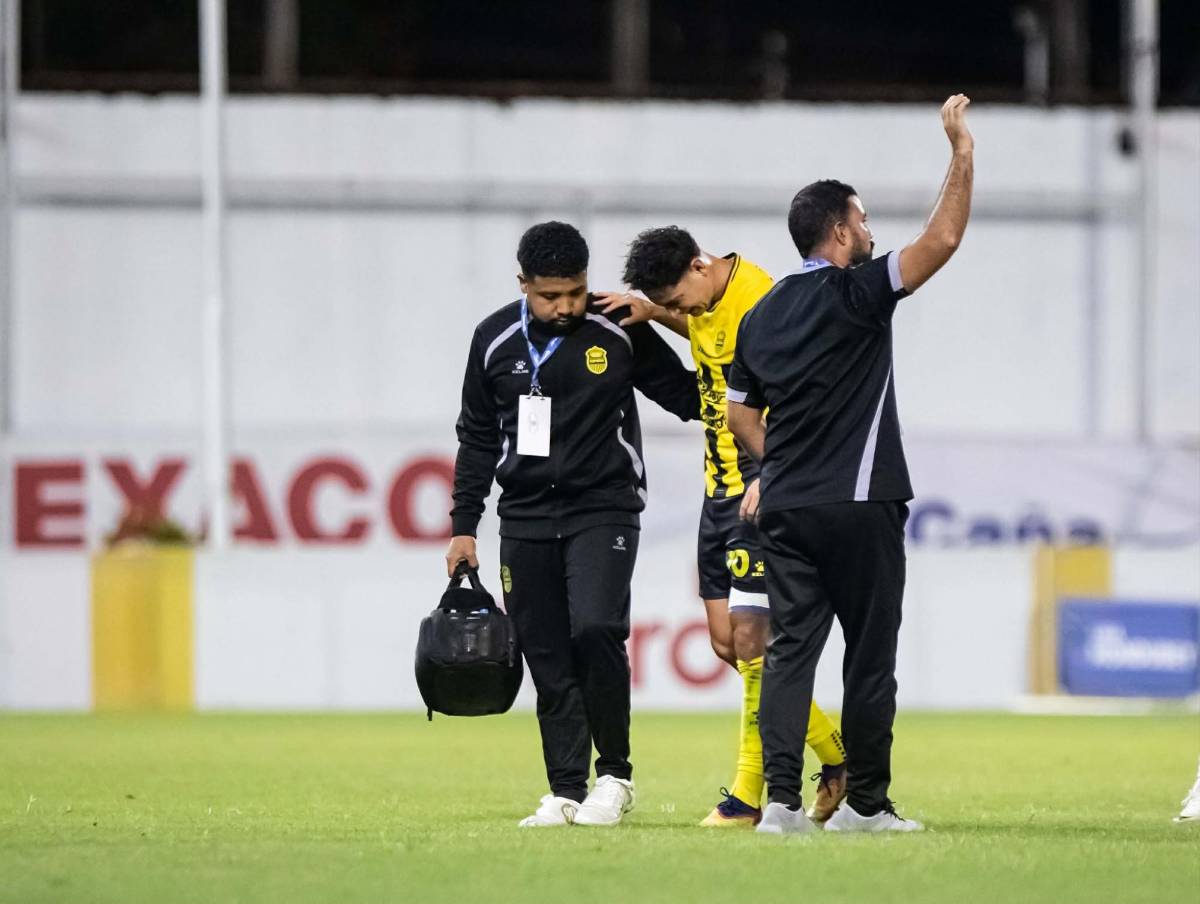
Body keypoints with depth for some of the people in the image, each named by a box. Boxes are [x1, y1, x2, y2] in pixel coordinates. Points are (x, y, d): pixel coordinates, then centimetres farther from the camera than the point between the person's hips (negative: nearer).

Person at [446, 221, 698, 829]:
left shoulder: (620, 333, -4)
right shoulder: (495, 340, 4)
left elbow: (686, 396, 7)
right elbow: (478, 438, 13)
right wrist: (463, 527, 12)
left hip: (603, 510, -3)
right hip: (526, 520, 3)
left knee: (596, 630, -21)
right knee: (547, 661, 0)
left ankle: (614, 773, -6)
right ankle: (566, 791, 7)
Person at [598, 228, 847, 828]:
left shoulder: (759, 303, -19)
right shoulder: (706, 301, 7)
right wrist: (652, 312, 16)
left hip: (764, 491, -9)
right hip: (721, 486, 9)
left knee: (750, 638, -11)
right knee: (726, 641, 7)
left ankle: (750, 795, -5)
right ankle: (836, 754, 17)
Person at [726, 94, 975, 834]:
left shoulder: (761, 315, 12)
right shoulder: (855, 294, -9)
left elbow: (740, 412, 19)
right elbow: (942, 240, -16)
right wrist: (963, 152, -10)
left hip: (785, 507, 6)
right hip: (859, 507, -6)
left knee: (791, 648, 1)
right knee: (870, 654, 2)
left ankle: (782, 799, -9)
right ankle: (865, 802, 6)